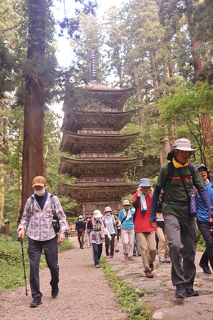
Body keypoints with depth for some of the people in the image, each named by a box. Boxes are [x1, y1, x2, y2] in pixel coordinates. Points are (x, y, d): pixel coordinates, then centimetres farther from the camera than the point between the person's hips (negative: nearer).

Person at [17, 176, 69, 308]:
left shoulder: (53, 199, 3)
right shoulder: (30, 200, 8)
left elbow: (61, 216, 6)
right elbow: (25, 217, 16)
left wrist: (62, 231, -5)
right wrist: (22, 228, -3)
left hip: (50, 237, -1)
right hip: (34, 238, 1)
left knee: (53, 265, 6)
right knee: (34, 266, -4)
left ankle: (54, 286, 37)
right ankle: (36, 296, 8)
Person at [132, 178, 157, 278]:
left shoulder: (151, 196, 9)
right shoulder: (136, 195, 5)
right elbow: (135, 205, -16)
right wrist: (139, 194, -11)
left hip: (150, 225, 2)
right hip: (139, 226, -1)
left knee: (153, 248, -4)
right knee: (144, 248, -6)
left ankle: (151, 262, 26)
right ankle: (147, 269, 6)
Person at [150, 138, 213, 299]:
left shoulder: (192, 169, 4)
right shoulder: (166, 169, -5)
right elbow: (157, 191, 1)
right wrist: (153, 213, 0)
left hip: (188, 212, 4)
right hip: (171, 212, -4)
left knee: (190, 250, 8)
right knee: (175, 245, -20)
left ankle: (188, 286, 21)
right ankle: (179, 285, -6)